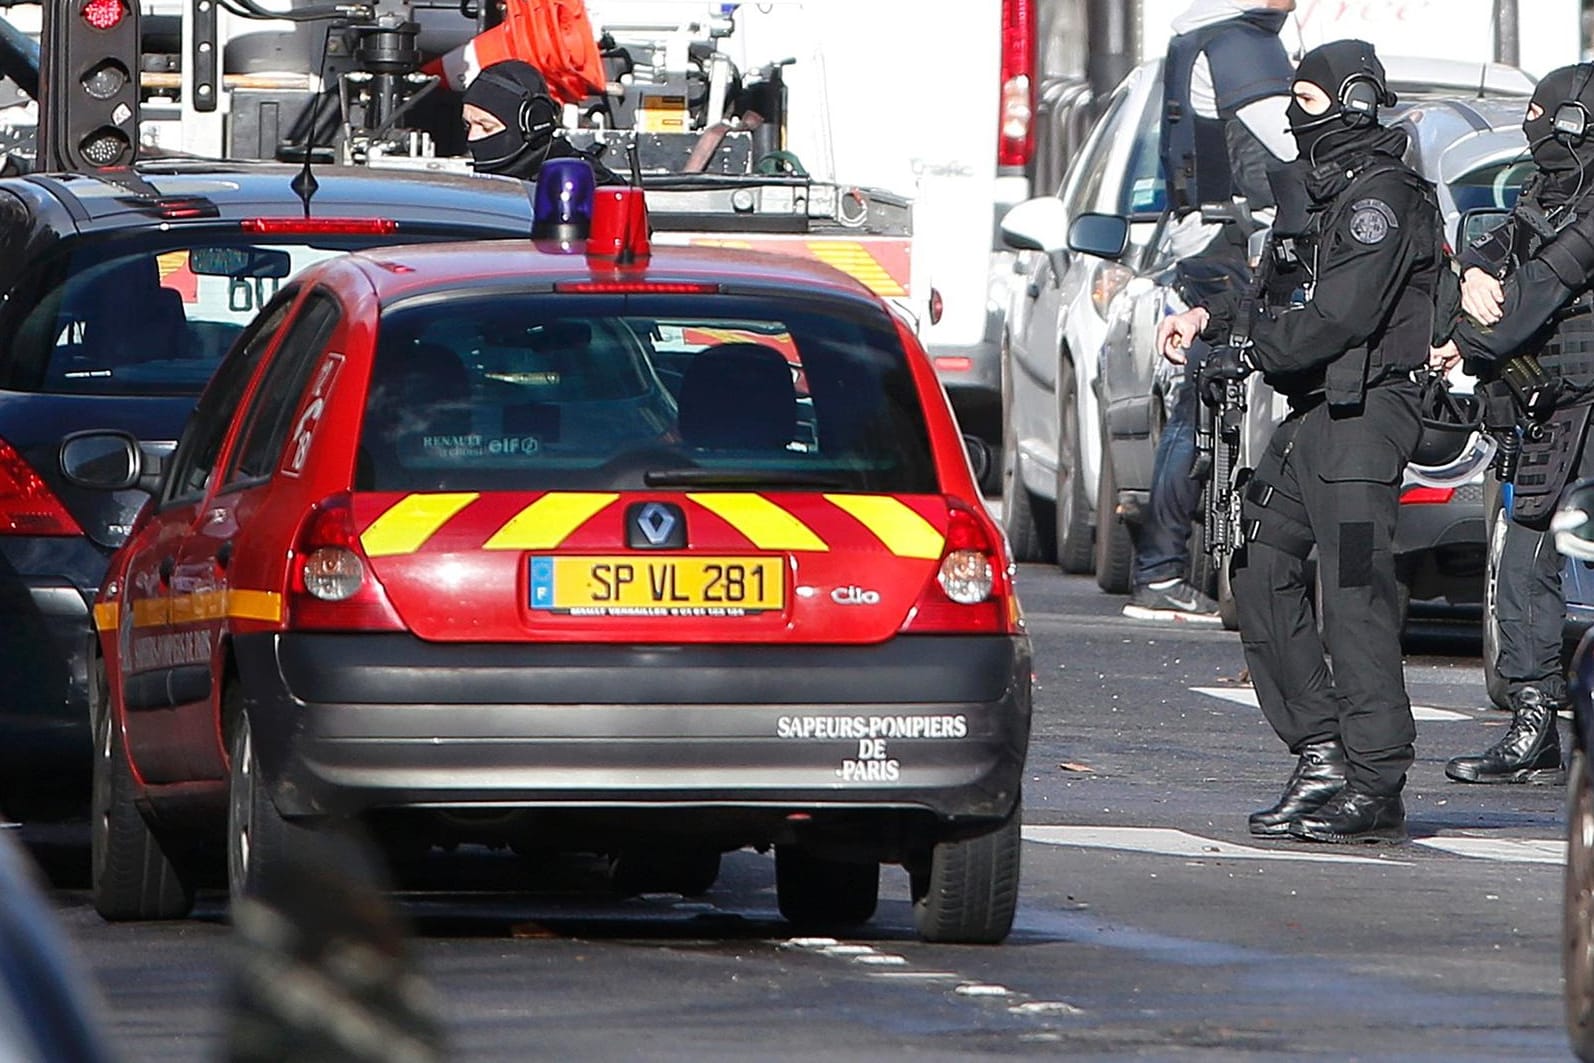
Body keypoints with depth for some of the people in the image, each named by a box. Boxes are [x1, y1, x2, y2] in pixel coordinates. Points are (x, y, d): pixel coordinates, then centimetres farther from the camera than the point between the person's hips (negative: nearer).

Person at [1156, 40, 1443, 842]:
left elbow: (1339, 318, -20)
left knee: (1354, 594, -13)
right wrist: (1213, 318, 10)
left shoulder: (1380, 198, -12)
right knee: (1260, 572, 9)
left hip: (1363, 414, -11)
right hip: (1312, 416, 11)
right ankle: (1321, 754, 12)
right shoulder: (1323, 190, 19)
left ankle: (1376, 788, -14)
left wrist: (1247, 349, -15)